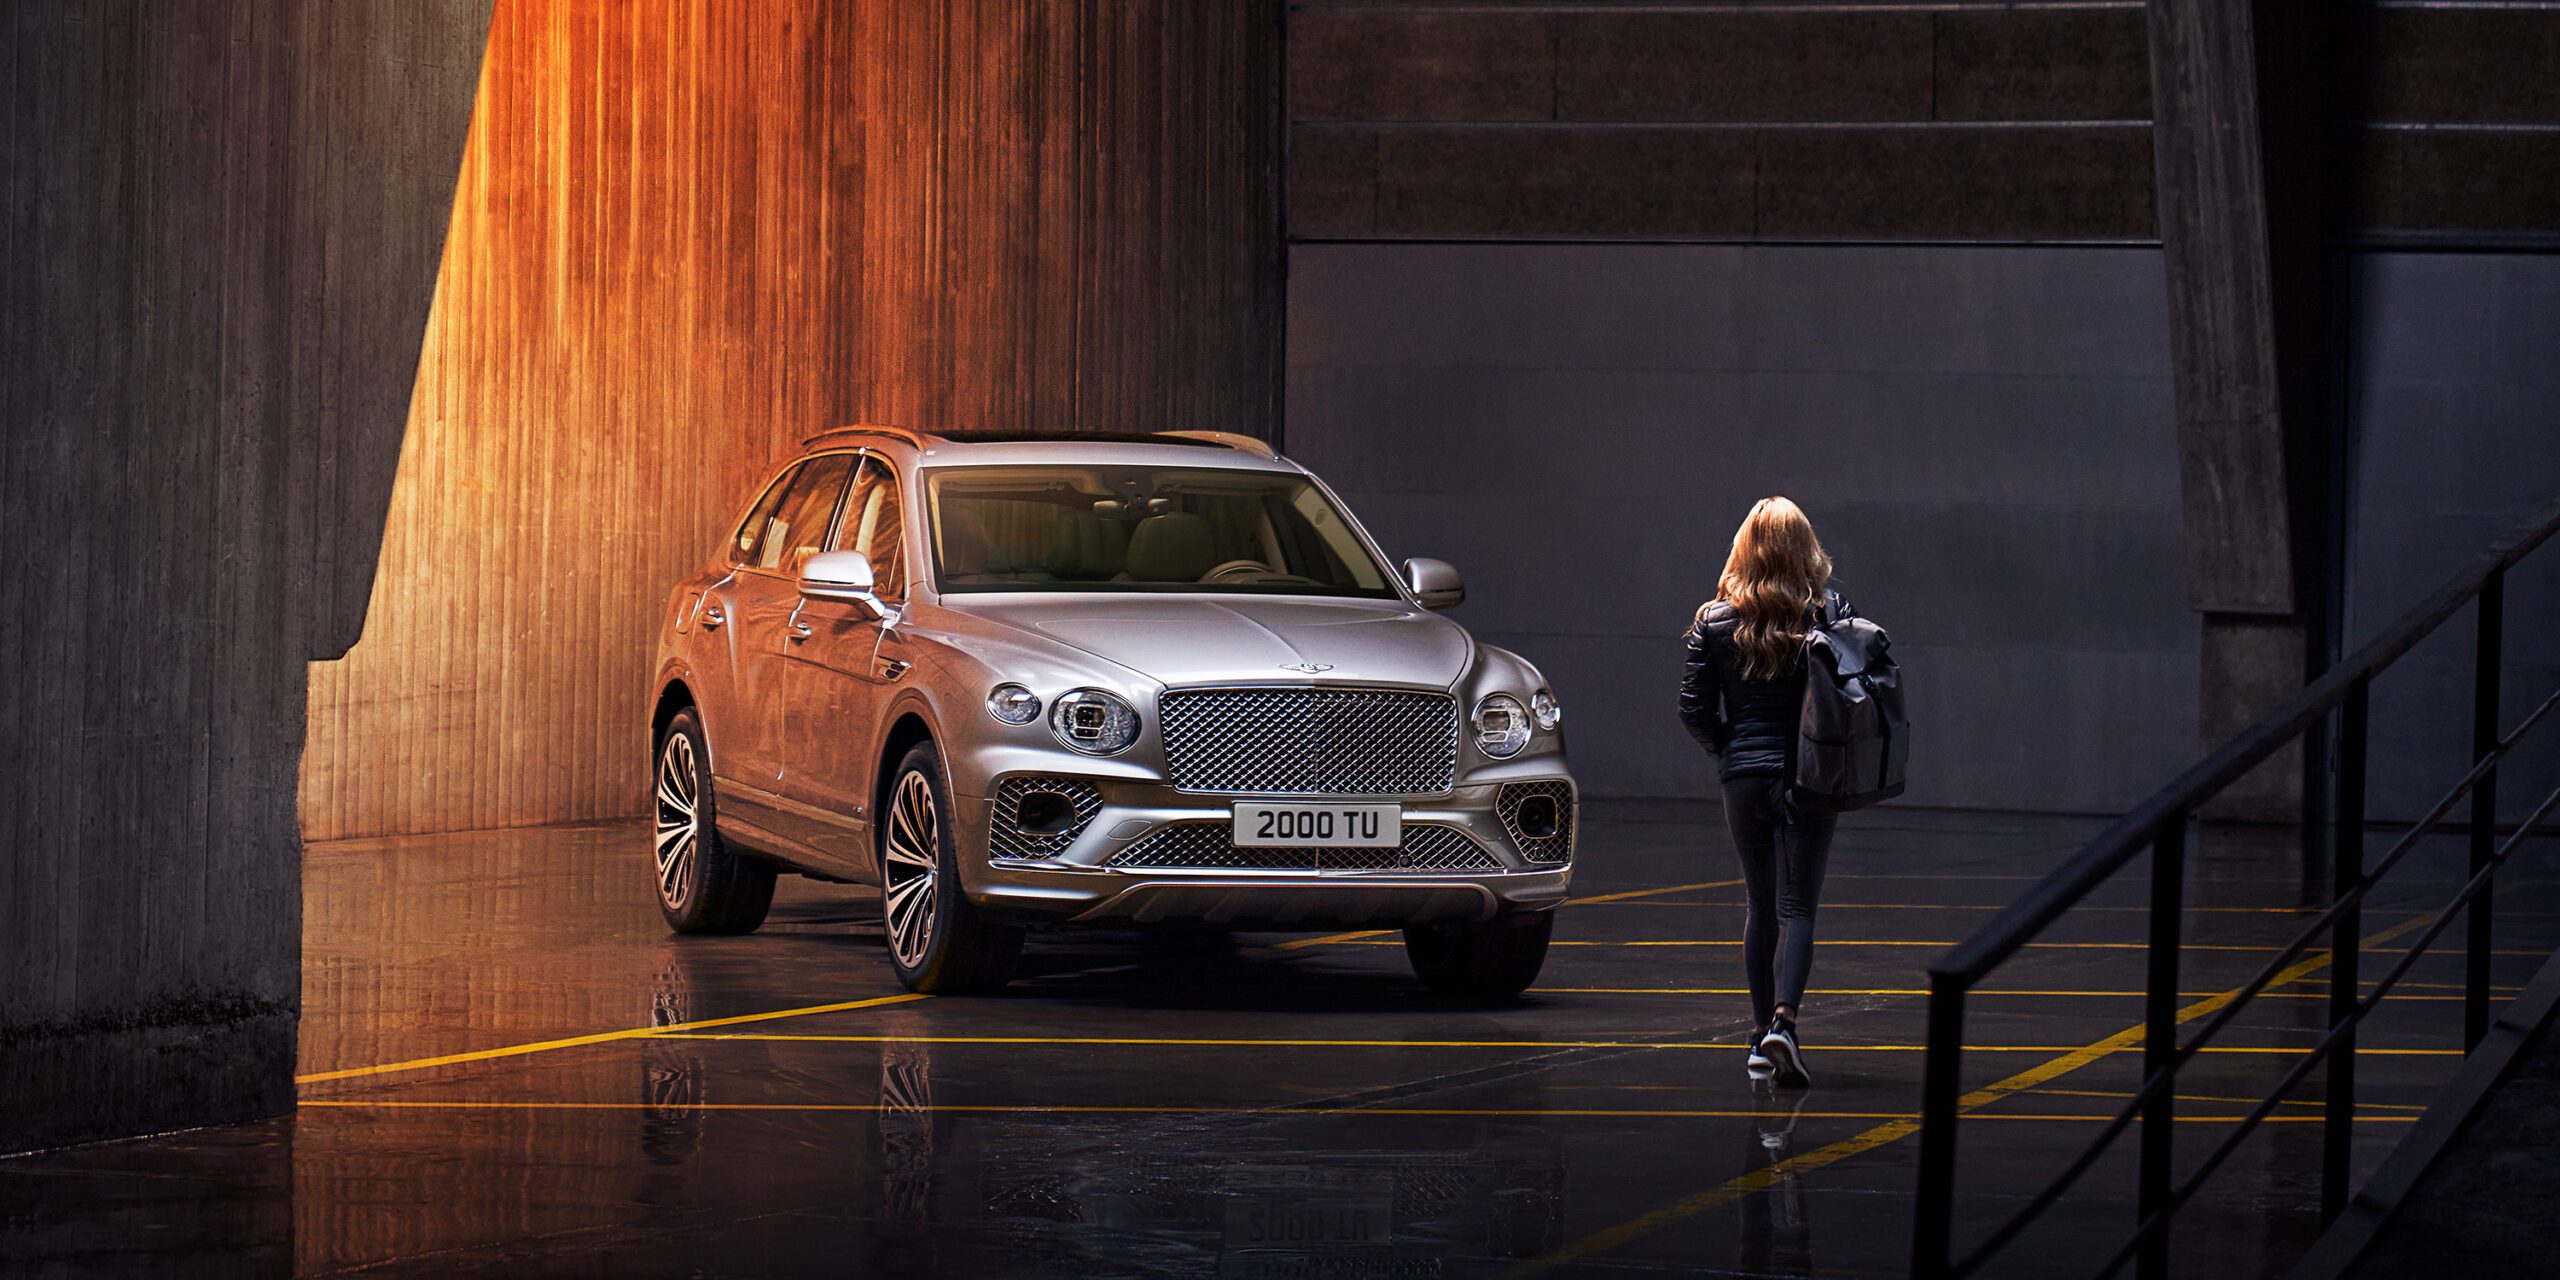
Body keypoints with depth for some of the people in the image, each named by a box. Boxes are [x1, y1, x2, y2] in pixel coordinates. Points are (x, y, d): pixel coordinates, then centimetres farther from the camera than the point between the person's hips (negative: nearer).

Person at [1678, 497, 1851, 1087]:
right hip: (1811, 776, -1)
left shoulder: (1715, 622, -3)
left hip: (1745, 776, 1)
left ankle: (1762, 1036, 17)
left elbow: (1693, 708, -2)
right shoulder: (1832, 614, -6)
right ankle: (1783, 1020, -21)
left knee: (1761, 905, 15)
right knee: (1797, 906, -1)